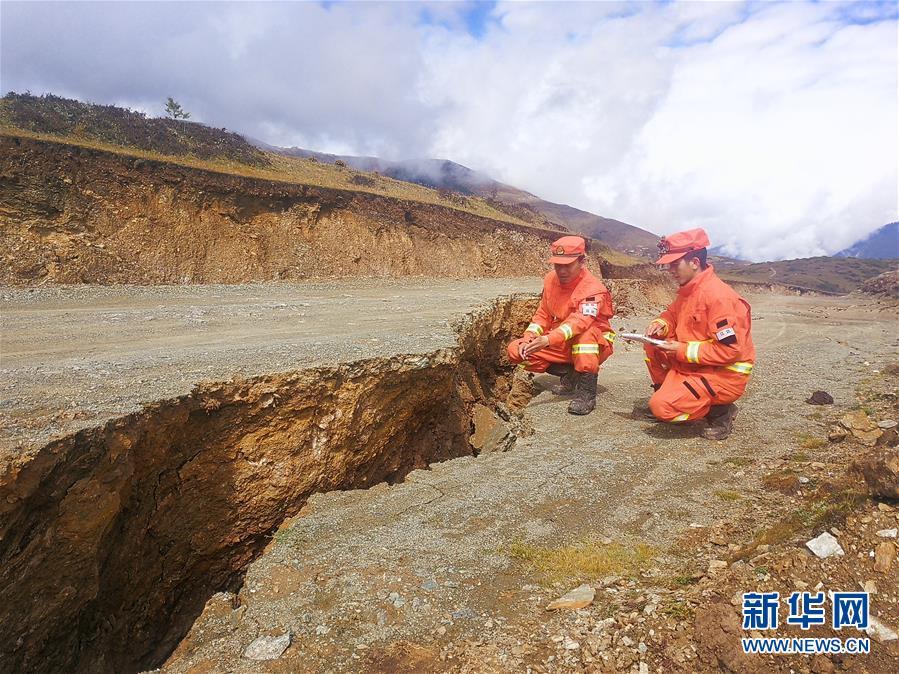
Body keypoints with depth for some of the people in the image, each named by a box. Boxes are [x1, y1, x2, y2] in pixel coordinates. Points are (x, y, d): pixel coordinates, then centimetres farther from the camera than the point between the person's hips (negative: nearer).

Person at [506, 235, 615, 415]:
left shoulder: (593, 289, -23)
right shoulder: (551, 280, -2)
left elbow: (580, 321, -40)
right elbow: (542, 315, 3)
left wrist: (548, 340, -54)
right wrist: (528, 338, -17)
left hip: (591, 346, -6)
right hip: (561, 346, 6)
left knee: (585, 333, -41)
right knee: (516, 350, -10)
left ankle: (587, 392, -29)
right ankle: (570, 375, -1)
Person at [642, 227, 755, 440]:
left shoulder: (717, 296, -24)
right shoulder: (688, 289, 4)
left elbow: (730, 350, -27)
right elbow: (672, 315, 20)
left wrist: (683, 351, -21)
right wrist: (660, 325, -5)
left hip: (724, 375, -9)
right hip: (695, 364, 9)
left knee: (661, 407, -20)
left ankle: (720, 411, 2)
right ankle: (669, 392, 13)